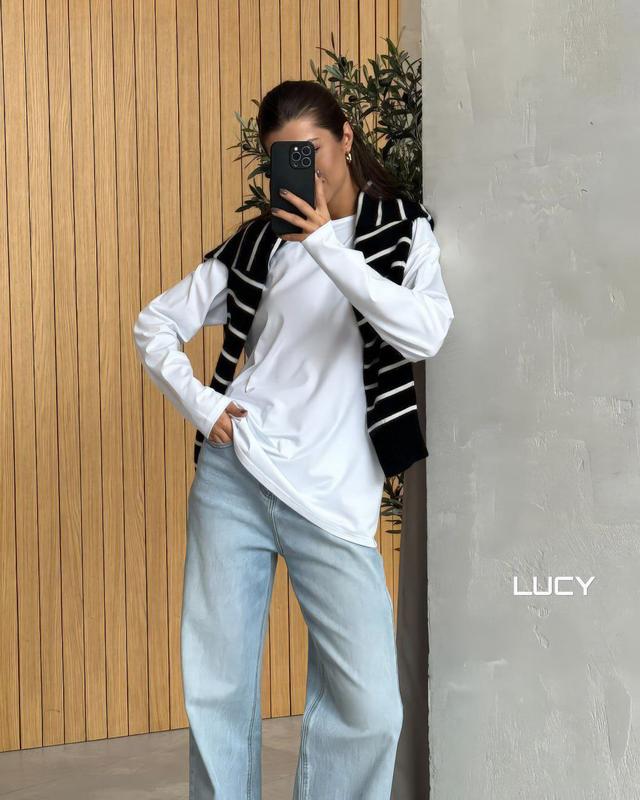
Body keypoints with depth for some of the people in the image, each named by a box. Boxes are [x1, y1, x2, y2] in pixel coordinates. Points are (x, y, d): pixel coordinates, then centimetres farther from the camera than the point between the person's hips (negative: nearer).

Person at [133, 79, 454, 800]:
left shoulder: (405, 235, 5)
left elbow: (425, 335, -15)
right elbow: (155, 324, 16)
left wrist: (325, 242, -15)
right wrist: (203, 407, 1)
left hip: (333, 501, -2)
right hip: (233, 479, 2)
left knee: (370, 711, -9)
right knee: (216, 695, 3)